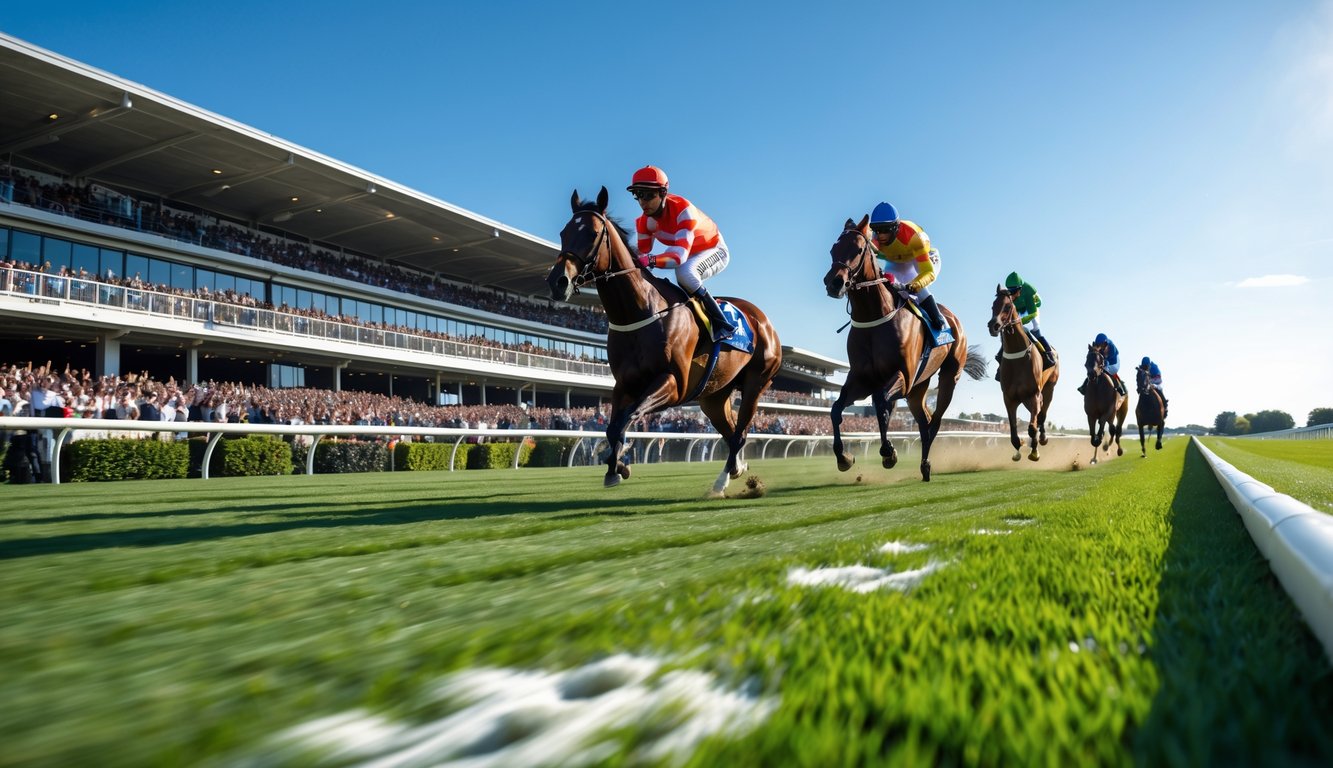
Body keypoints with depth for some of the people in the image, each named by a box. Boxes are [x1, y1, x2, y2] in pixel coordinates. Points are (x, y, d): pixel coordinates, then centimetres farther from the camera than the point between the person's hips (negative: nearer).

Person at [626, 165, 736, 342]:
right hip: (688, 256, 8)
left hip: (714, 250, -8)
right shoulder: (644, 221, -13)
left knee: (684, 272, -37)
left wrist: (651, 260, -64)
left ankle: (722, 323, -28)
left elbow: (681, 255, -46)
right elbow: (642, 253, -13)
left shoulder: (683, 210, -35)